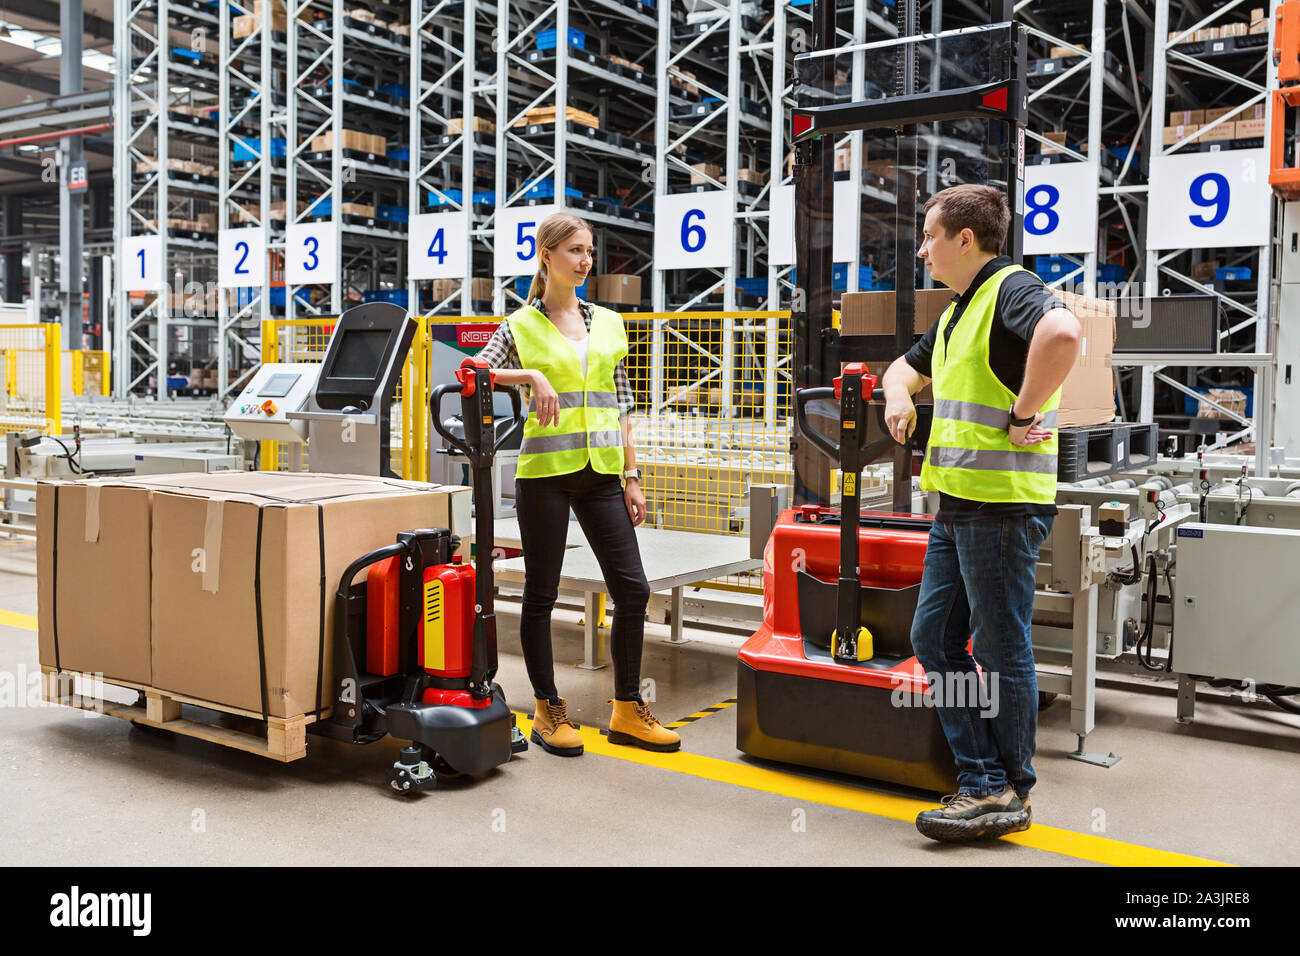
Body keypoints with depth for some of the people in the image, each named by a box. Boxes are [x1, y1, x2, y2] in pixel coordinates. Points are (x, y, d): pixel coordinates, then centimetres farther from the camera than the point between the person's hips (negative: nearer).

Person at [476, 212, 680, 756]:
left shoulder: (608, 323, 14)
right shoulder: (521, 326, 2)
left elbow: (622, 404, 14)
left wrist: (630, 474, 10)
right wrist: (532, 374, -21)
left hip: (601, 472, 4)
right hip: (545, 471, -4)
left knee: (632, 589, 1)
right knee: (541, 593, 3)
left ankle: (627, 712, 15)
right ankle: (548, 711, 17)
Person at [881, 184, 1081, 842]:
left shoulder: (1011, 289, -12)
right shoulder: (957, 311, 19)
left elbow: (1062, 333, -35)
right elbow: (907, 367, 33)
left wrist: (1021, 415, -25)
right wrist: (898, 394, 10)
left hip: (1004, 502, -10)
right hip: (957, 503, 10)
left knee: (1001, 648, 1)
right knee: (933, 637, 12)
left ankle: (1006, 791, 15)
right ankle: (983, 777, 19)